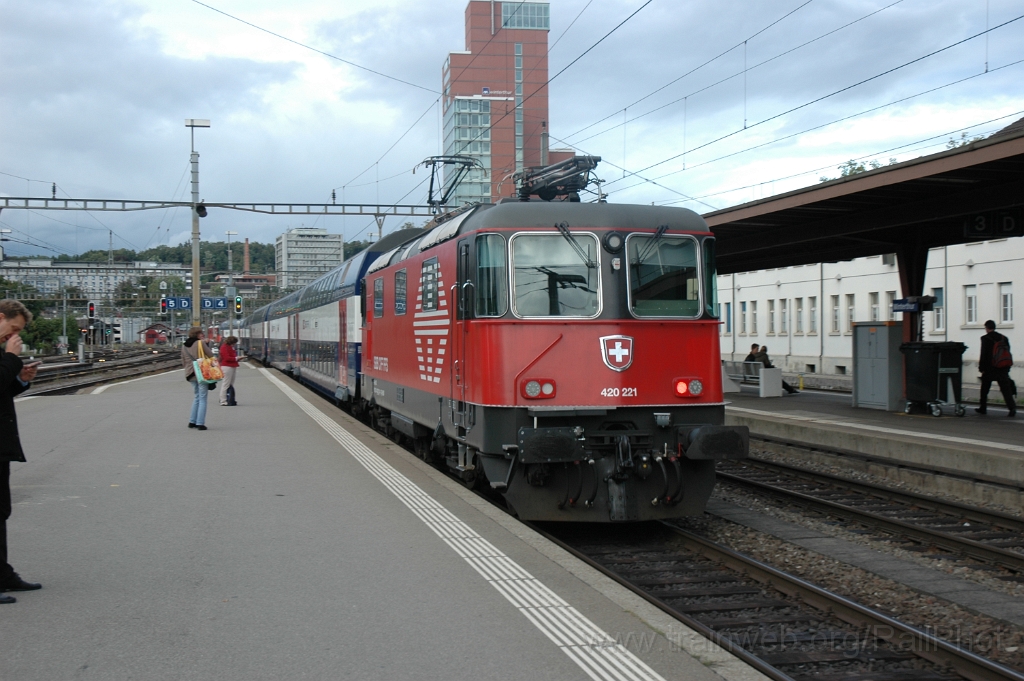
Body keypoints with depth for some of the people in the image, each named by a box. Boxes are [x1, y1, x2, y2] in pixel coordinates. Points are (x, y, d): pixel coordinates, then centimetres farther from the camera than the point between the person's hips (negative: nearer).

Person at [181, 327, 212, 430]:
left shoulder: (184, 346, 10)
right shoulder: (201, 343, -8)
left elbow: (183, 361, 13)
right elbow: (211, 356, -6)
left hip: (190, 374, 6)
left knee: (197, 397, 20)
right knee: (202, 398, -1)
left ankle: (192, 421, 19)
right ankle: (200, 423, -6)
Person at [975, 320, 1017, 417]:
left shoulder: (985, 338, -5)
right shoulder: (1004, 338, 8)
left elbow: (984, 354, -9)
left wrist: (981, 368, -4)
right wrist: (1007, 368, 15)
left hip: (989, 369, -3)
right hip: (1002, 369, 3)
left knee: (984, 389, 13)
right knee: (1006, 389, -3)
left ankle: (983, 408, 20)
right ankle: (1012, 407, -19)